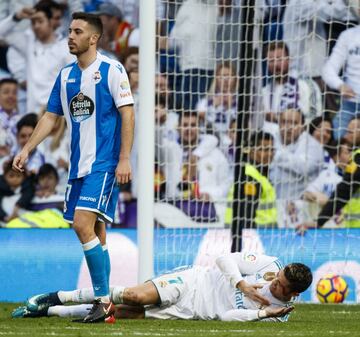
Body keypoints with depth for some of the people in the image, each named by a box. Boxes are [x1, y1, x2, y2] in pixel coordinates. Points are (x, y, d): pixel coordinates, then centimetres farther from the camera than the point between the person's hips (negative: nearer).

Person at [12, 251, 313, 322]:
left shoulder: (280, 313, -8)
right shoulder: (268, 265, -8)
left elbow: (228, 316, -14)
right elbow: (225, 259, -2)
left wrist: (263, 314, -29)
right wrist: (242, 284, -18)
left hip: (195, 311, 0)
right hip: (195, 281, 0)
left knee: (128, 313, -14)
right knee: (138, 296, -25)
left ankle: (49, 311, -3)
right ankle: (57, 299, -6)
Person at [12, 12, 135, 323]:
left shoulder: (112, 70, -7)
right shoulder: (65, 75, 13)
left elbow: (127, 114, -9)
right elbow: (51, 117, 18)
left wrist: (124, 159, -15)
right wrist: (27, 150, 10)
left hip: (104, 164, -7)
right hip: (78, 165, 7)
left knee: (83, 225, -18)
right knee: (95, 233, 7)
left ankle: (103, 300, -13)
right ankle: (104, 302, 11)